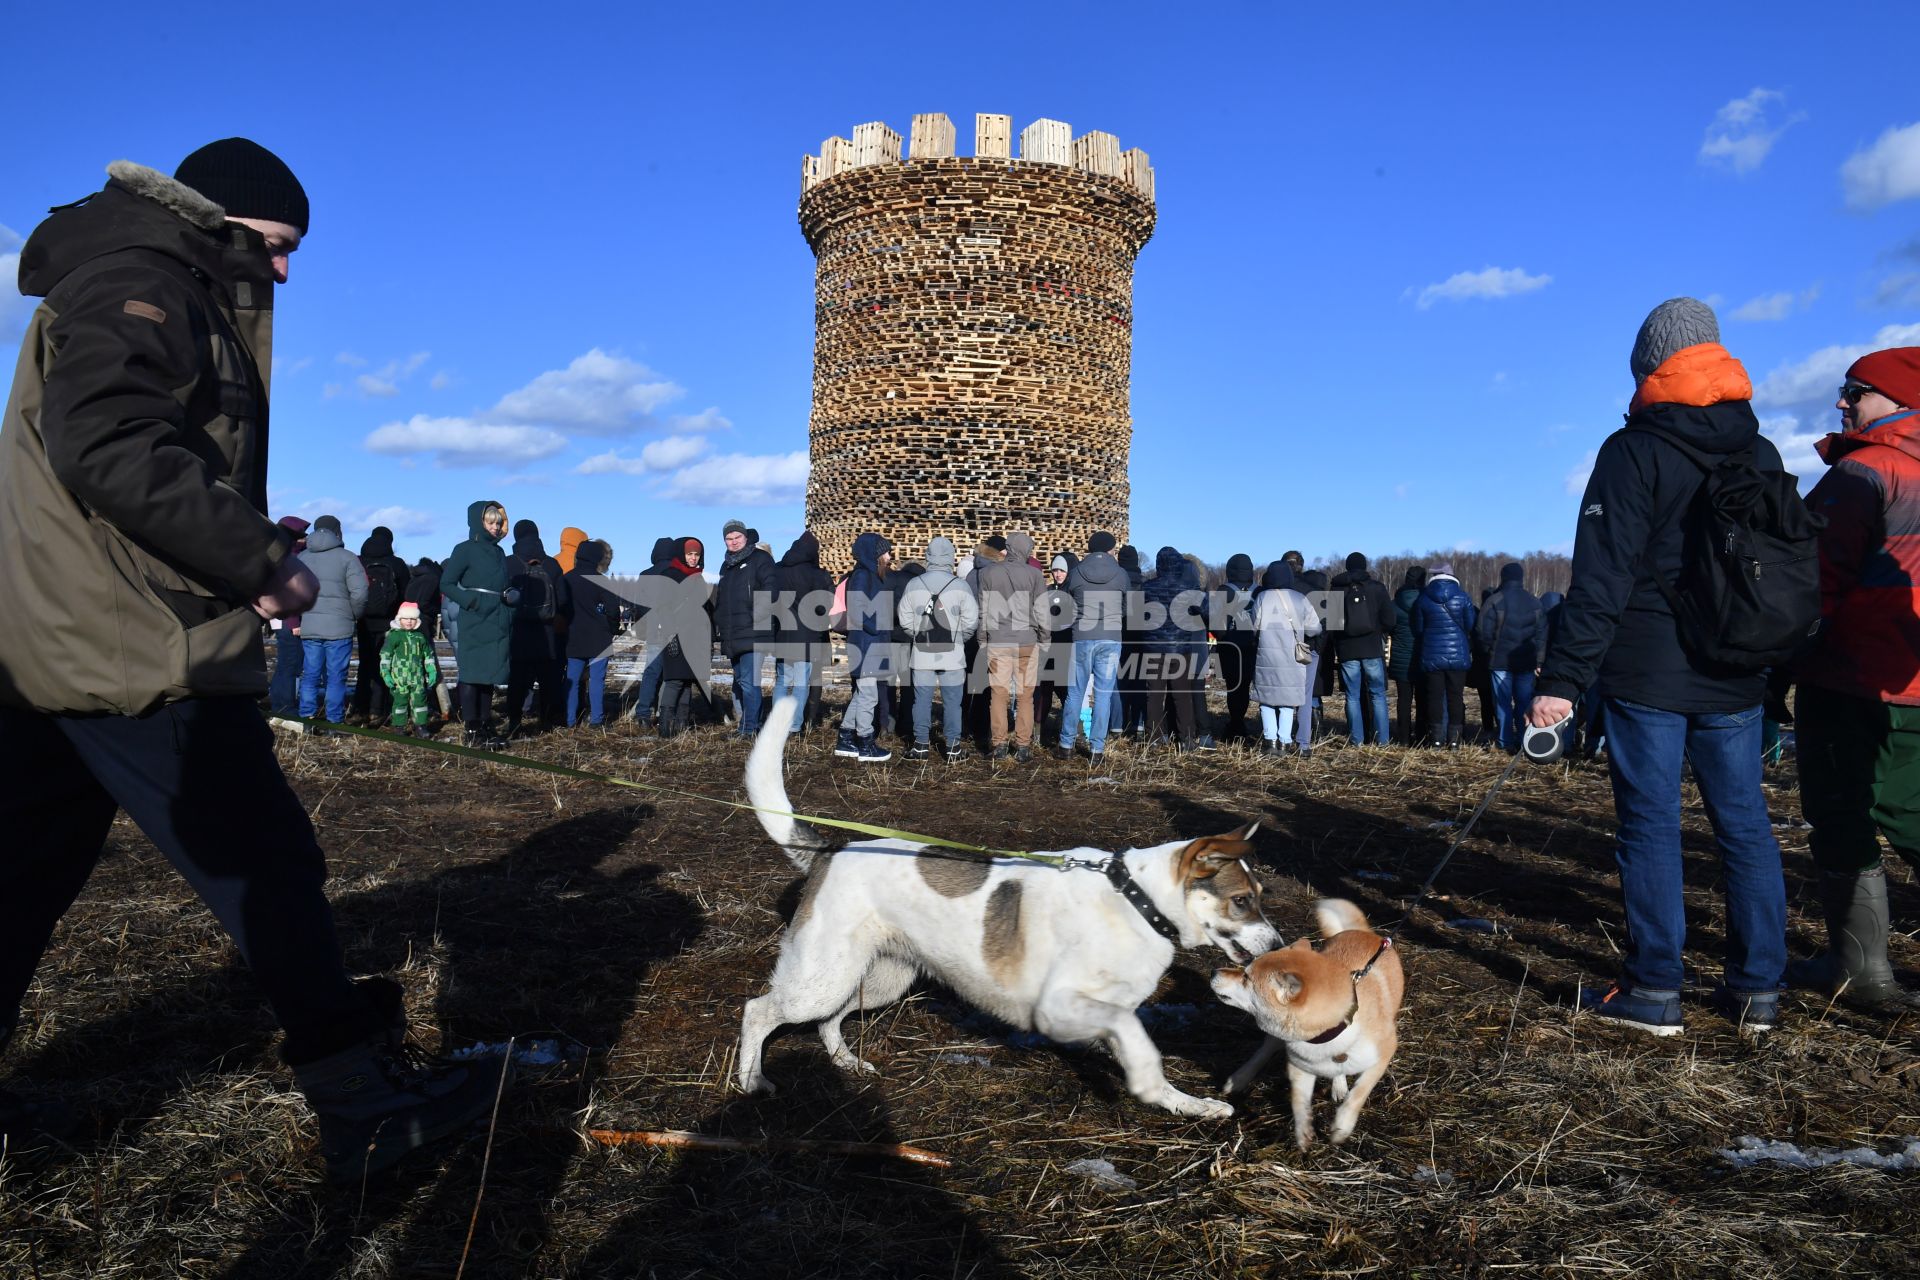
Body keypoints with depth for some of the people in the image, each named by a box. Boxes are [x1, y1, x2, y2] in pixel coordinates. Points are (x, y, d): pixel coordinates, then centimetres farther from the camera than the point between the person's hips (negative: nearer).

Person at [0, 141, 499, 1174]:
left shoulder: (162, 294, 23)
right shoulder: (138, 283, -8)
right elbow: (106, 443, -24)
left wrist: (246, 539, 11)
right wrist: (255, 556, -19)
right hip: (139, 650, -11)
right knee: (269, 865, -6)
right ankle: (363, 1106, 2)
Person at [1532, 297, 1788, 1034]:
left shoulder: (1634, 451, -8)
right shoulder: (1762, 455, 12)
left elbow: (1601, 577, -15)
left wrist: (1562, 679, -15)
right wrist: (1769, 660, 22)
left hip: (1647, 676, -5)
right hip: (1736, 678, 6)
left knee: (1649, 825, 0)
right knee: (1745, 824, 11)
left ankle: (1654, 992, 5)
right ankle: (1757, 988, 17)